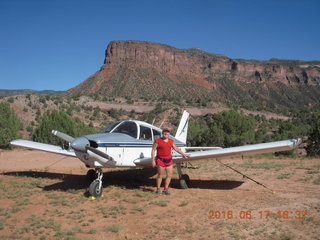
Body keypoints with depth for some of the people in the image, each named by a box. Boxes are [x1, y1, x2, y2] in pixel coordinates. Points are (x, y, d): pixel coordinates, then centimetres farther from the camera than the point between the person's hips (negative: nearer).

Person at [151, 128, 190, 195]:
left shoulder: (171, 141, 10)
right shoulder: (157, 141, -5)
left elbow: (176, 149, 18)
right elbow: (153, 150, -5)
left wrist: (184, 154, 16)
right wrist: (153, 160, -11)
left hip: (169, 160, 5)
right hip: (161, 160, -5)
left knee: (169, 174, 2)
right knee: (160, 175, 0)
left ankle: (165, 189, 12)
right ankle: (158, 190, 14)